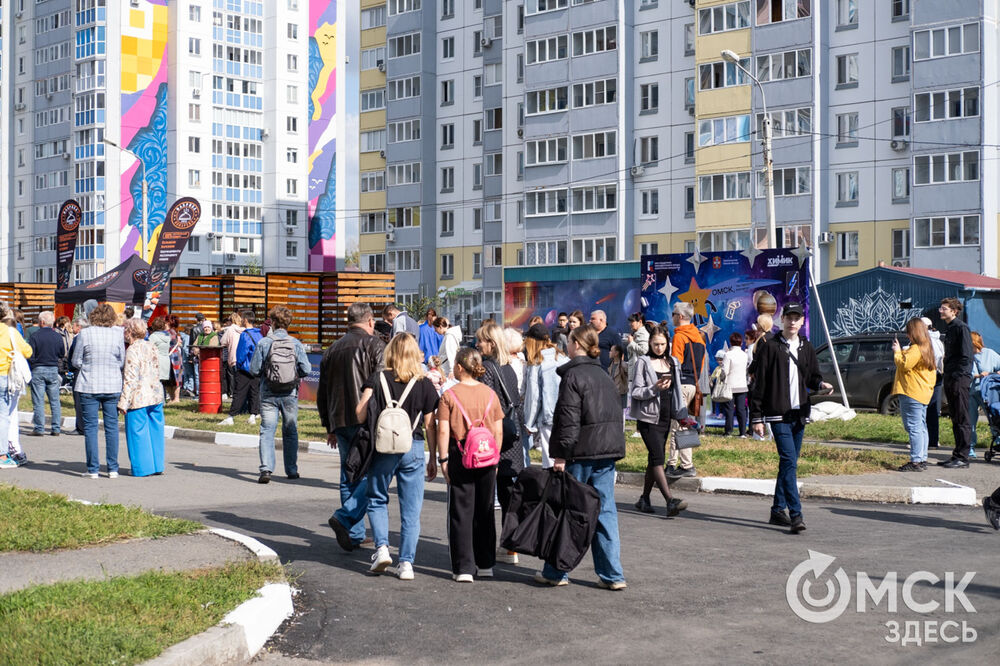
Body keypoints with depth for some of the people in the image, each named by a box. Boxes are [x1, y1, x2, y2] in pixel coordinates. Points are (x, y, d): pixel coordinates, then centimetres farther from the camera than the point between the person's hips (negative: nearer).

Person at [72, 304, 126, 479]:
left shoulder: (84, 334, -6)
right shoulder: (118, 335, -2)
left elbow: (76, 361, 0)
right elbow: (122, 362, 4)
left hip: (89, 387, -1)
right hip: (113, 387, 2)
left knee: (90, 427, 5)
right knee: (112, 427, 8)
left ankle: (93, 469, 5)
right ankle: (113, 469, 9)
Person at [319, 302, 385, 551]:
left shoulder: (332, 349, 18)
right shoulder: (374, 344, -1)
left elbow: (321, 393, 21)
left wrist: (329, 427, 27)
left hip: (340, 422, 6)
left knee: (350, 476, 11)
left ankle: (354, 535, 11)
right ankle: (345, 517, -20)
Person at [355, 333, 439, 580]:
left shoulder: (377, 379, -3)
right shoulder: (425, 385, 0)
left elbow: (360, 415, -8)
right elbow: (430, 425, 3)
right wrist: (433, 459, 10)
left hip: (383, 448, 0)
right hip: (414, 448, 0)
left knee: (377, 500, 18)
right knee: (411, 509, 6)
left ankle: (381, 547, 1)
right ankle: (406, 562, 4)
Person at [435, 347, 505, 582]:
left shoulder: (449, 395, -7)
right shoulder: (490, 394, 3)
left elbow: (443, 431, -10)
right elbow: (499, 431, 5)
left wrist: (443, 459, -3)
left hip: (460, 457, -3)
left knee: (461, 512, 3)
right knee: (485, 512, 13)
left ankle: (463, 568, 0)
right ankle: (485, 565, 21)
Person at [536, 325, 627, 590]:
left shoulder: (573, 375, -10)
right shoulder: (604, 376, 15)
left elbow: (569, 419, -16)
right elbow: (617, 415, 19)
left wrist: (561, 455, -15)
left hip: (581, 452, -7)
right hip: (608, 450, 7)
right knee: (605, 511, 7)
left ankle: (555, 572, 12)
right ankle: (612, 575, 5)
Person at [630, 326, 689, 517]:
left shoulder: (673, 362, 14)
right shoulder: (643, 362, -4)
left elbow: (676, 390, 22)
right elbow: (635, 392, -8)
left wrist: (681, 414, 18)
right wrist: (655, 388, -22)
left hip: (665, 417, 6)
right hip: (648, 417, -6)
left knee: (654, 458, 10)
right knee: (658, 458, -15)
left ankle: (644, 499, 21)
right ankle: (670, 502, -25)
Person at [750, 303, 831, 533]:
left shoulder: (807, 348, 13)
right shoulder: (770, 347, -3)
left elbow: (812, 376, 20)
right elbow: (759, 384, -4)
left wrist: (820, 384, -6)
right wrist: (756, 417, -7)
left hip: (799, 414, 6)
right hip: (778, 413, -6)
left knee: (789, 463, 11)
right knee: (789, 461, -15)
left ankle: (778, 510, 21)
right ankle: (796, 514, -19)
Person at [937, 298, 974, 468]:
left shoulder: (961, 327, -10)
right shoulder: (949, 329, 18)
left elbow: (966, 356, -16)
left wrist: (958, 377, -18)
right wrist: (947, 376, 13)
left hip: (960, 379, -9)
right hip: (950, 379, 9)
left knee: (962, 420, -5)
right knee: (955, 420, 12)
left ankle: (963, 458, -4)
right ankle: (957, 455, 17)